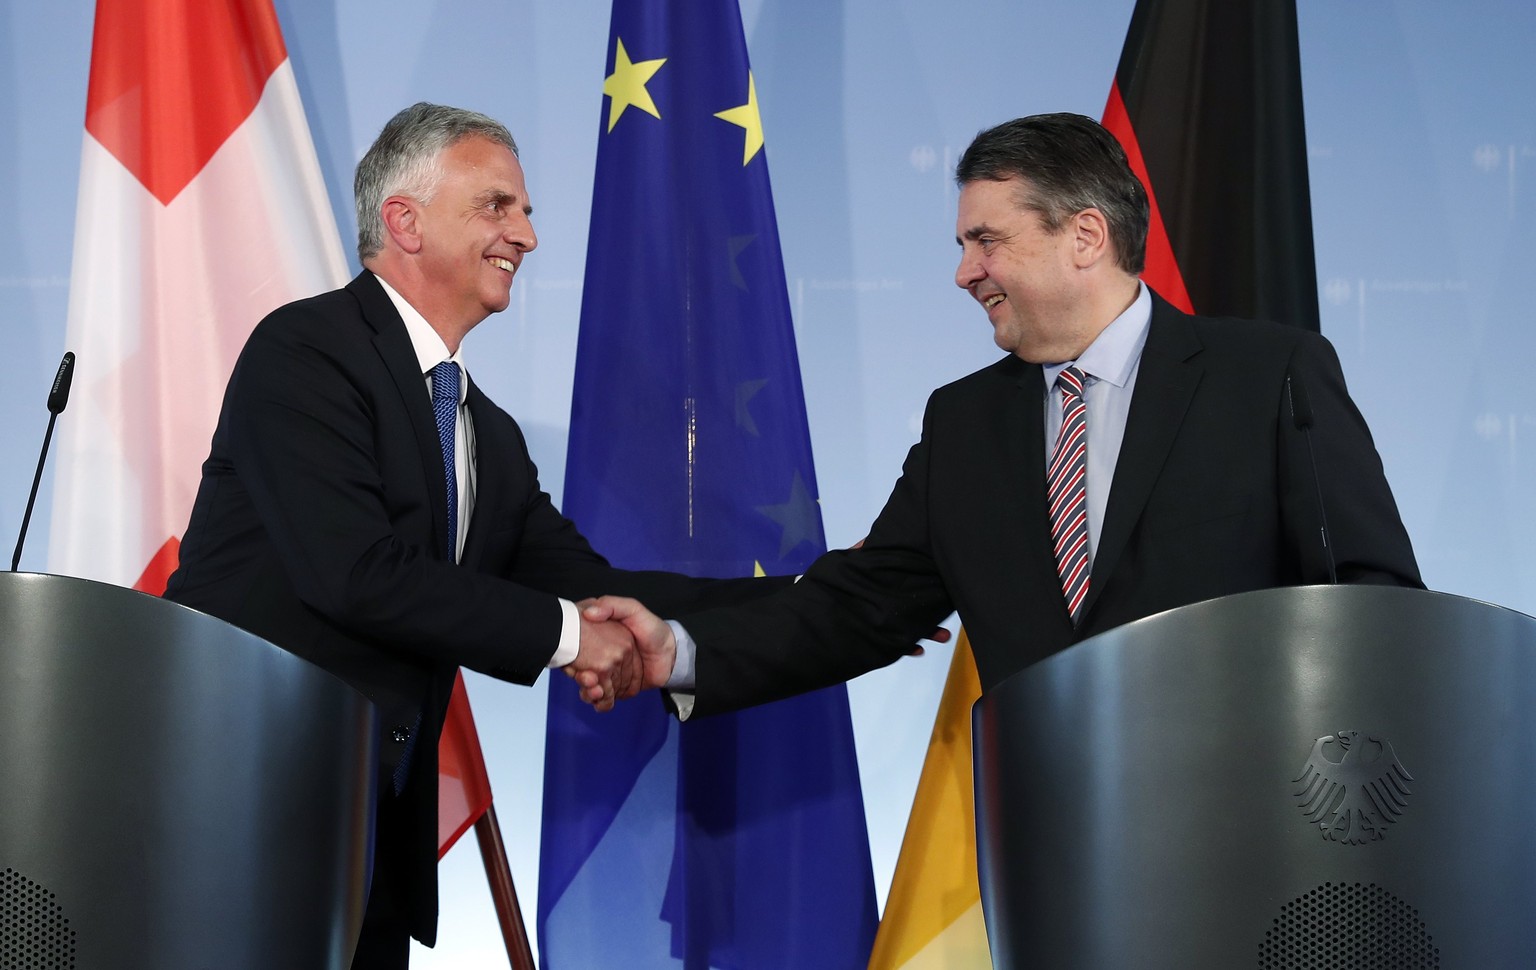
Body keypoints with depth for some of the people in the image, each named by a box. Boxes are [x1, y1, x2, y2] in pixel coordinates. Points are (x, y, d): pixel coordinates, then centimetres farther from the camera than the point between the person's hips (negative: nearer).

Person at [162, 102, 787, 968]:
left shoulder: (493, 439, 16)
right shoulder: (305, 351, -9)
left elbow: (591, 587, 10)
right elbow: (356, 571, -19)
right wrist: (562, 634, -12)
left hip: (373, 840, 7)